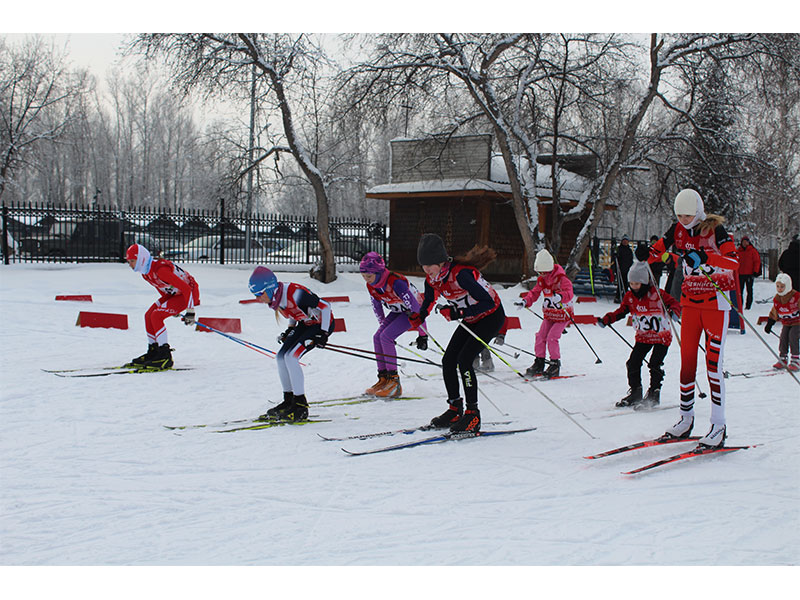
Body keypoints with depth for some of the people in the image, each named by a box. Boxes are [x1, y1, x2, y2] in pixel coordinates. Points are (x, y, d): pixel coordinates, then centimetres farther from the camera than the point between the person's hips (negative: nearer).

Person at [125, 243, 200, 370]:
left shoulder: (160, 269, -32)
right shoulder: (145, 272, -2)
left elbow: (186, 288, -32)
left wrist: (190, 311, -30)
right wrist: (170, 306, 26)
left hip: (190, 292, -10)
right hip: (173, 293, 10)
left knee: (156, 316, -20)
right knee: (148, 316, 4)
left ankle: (165, 357, -18)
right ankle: (153, 352, 14)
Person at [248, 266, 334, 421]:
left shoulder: (295, 293, -33)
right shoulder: (274, 298, -7)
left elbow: (325, 306, -24)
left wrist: (323, 333, -23)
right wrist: (290, 330, 7)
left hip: (323, 323, -9)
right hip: (305, 324, 9)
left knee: (291, 357, -19)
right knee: (281, 357, 0)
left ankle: (301, 406, -13)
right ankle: (289, 401, 12)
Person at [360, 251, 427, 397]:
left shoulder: (395, 282, -35)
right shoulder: (371, 285, -11)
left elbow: (415, 307, -31)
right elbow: (377, 306, 8)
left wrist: (423, 334, -25)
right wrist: (383, 326, 15)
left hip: (412, 312, -8)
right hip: (398, 311, 8)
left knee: (385, 337, -21)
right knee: (377, 337, -7)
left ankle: (394, 381, -16)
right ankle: (383, 378, 1)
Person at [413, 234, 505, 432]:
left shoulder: (460, 274, -33)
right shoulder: (432, 278, -8)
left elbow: (488, 302, -36)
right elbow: (428, 301, 8)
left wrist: (458, 313, -43)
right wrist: (419, 318, -13)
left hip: (491, 317, -8)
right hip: (470, 320, 8)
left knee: (464, 360, -19)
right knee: (448, 360, 0)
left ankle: (473, 414, -10)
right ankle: (455, 409, 14)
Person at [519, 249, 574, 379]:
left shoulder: (562, 279, -19)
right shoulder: (541, 280, 1)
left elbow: (569, 293, -32)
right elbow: (535, 293, 9)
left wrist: (560, 296, -54)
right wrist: (525, 301, -9)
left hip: (563, 315, -6)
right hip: (548, 315, 6)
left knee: (552, 337, -16)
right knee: (541, 336, -1)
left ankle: (555, 364, -4)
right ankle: (539, 363, 12)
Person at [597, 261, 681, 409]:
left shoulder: (657, 294, -17)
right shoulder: (629, 297, -2)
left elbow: (674, 304, -15)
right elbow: (621, 312, 6)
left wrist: (673, 312, -38)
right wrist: (606, 319, -8)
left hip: (662, 336, -5)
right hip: (643, 336, 5)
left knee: (654, 364, -16)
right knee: (633, 363, -3)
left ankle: (654, 394, -3)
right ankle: (635, 393, 12)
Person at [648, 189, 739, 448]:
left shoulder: (714, 229, -13)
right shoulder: (678, 230, 3)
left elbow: (733, 261, -25)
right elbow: (656, 251, 6)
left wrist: (704, 256, -39)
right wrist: (648, 252, -18)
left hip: (715, 302, -5)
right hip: (690, 302, 5)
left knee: (713, 363, -8)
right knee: (687, 361, 5)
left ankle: (719, 426, -3)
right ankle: (686, 419, 15)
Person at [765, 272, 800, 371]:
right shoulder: (777, 299, -1)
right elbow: (774, 313, 11)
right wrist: (769, 324, 10)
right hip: (786, 323, 6)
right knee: (783, 338, -6)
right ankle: (783, 359, 8)